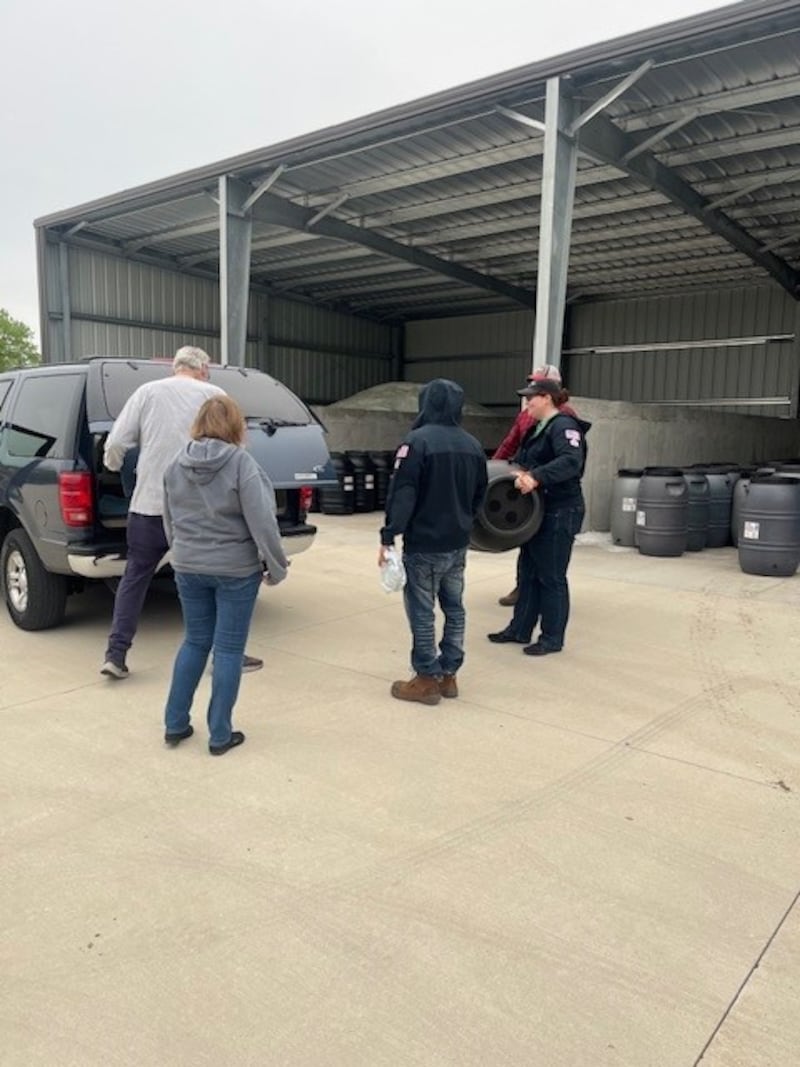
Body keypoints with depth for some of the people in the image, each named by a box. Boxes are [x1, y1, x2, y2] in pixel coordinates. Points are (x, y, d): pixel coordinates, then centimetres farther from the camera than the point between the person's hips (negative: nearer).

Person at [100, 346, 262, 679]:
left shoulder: (148, 392, 6)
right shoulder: (215, 395, 3)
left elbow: (115, 444, 1)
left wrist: (115, 468, 23)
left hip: (149, 502, 2)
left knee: (135, 577, 15)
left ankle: (115, 655, 14)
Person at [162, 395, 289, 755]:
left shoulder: (176, 465, 3)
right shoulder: (241, 463, -16)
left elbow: (169, 520, 13)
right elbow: (261, 523, -17)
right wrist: (277, 566, -7)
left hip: (188, 568, 5)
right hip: (235, 570, -5)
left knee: (194, 642, 19)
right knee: (228, 649, 5)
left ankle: (174, 724, 25)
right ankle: (220, 735, 14)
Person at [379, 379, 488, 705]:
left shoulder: (418, 441, -14)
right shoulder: (472, 445, 9)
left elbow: (402, 494, -18)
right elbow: (479, 495, 16)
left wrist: (388, 536, -15)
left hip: (424, 544, -7)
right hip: (458, 544, 7)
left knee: (422, 612, 2)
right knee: (454, 608, 14)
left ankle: (427, 680, 8)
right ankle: (448, 674, 23)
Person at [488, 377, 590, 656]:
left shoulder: (563, 426, -14)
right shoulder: (538, 429, 15)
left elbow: (571, 461, -31)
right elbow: (525, 463, 18)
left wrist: (536, 477, -40)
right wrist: (521, 476, -1)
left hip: (560, 513, -9)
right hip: (538, 512, 9)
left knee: (551, 576, -1)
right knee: (528, 571, 14)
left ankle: (552, 638, 11)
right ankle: (520, 629, 24)